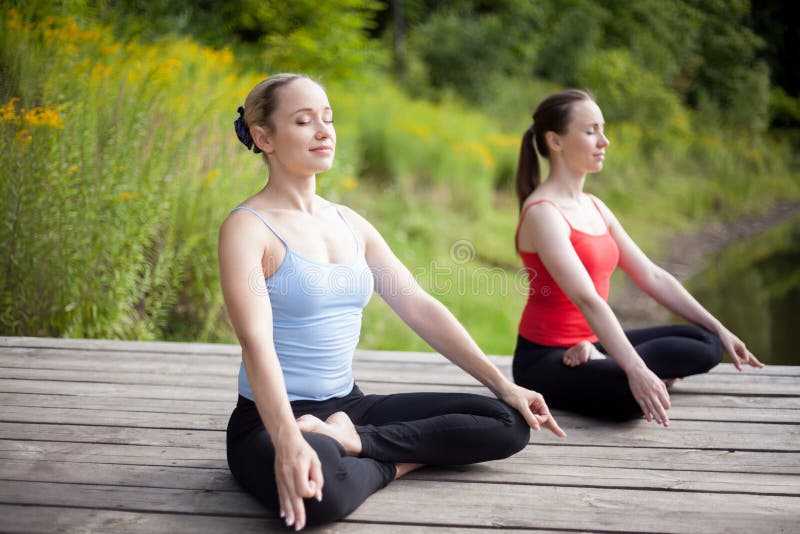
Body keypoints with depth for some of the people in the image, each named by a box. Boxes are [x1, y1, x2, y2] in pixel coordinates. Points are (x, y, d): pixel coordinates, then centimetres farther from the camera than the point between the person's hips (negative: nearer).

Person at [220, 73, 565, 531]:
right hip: (272, 421, -7)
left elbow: (419, 307, 8)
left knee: (510, 423, -2)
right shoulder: (247, 228, -11)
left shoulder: (350, 223, 9)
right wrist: (288, 441, -41)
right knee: (322, 491, -42)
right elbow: (256, 342, -25)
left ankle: (347, 439, -8)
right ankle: (399, 462, -10)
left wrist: (502, 383, 4)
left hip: (349, 404, 7)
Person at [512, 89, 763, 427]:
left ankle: (597, 362, -4)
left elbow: (653, 277, 12)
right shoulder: (543, 213, -17)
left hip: (591, 342, 9)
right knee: (634, 398, -35)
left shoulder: (595, 208, 11)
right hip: (544, 358, -9)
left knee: (707, 345, 3)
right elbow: (587, 299, -29)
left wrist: (720, 330, 9)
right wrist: (636, 371, -37)